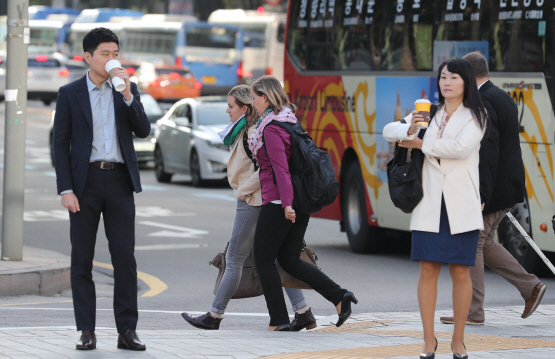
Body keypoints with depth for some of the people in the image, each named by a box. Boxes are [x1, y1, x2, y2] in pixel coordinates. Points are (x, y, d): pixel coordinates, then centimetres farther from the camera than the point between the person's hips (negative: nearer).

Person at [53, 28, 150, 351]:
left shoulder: (128, 90, 10)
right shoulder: (70, 93, 4)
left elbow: (143, 131, 0)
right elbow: (61, 143, 1)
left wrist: (128, 95, -12)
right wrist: (66, 190, -8)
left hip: (120, 180, 1)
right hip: (85, 181, -1)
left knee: (125, 257, -3)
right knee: (82, 259, 0)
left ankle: (127, 331, 0)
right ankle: (87, 332, 5)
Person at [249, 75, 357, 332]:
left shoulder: (271, 129, -14)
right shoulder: (290, 122, 14)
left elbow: (281, 168, -24)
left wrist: (286, 204, -30)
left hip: (278, 202, -9)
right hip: (302, 202, 9)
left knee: (264, 260, 3)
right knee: (290, 261, 13)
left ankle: (279, 321, 2)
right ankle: (340, 296, 1)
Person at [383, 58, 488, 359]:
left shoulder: (476, 116, 1)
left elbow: (461, 147, -16)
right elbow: (389, 131, 11)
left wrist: (420, 143, -8)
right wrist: (408, 130, -13)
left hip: (461, 204, -2)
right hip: (430, 202, 2)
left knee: (460, 272, 0)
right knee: (428, 269, -3)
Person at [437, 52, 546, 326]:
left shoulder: (484, 102, -17)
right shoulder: (504, 98, 15)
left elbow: (488, 151, -24)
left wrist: (480, 195, -25)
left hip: (492, 189, -10)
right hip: (508, 188, 10)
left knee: (472, 245, -2)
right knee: (484, 243, 18)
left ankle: (472, 312, 3)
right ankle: (531, 287, 16)